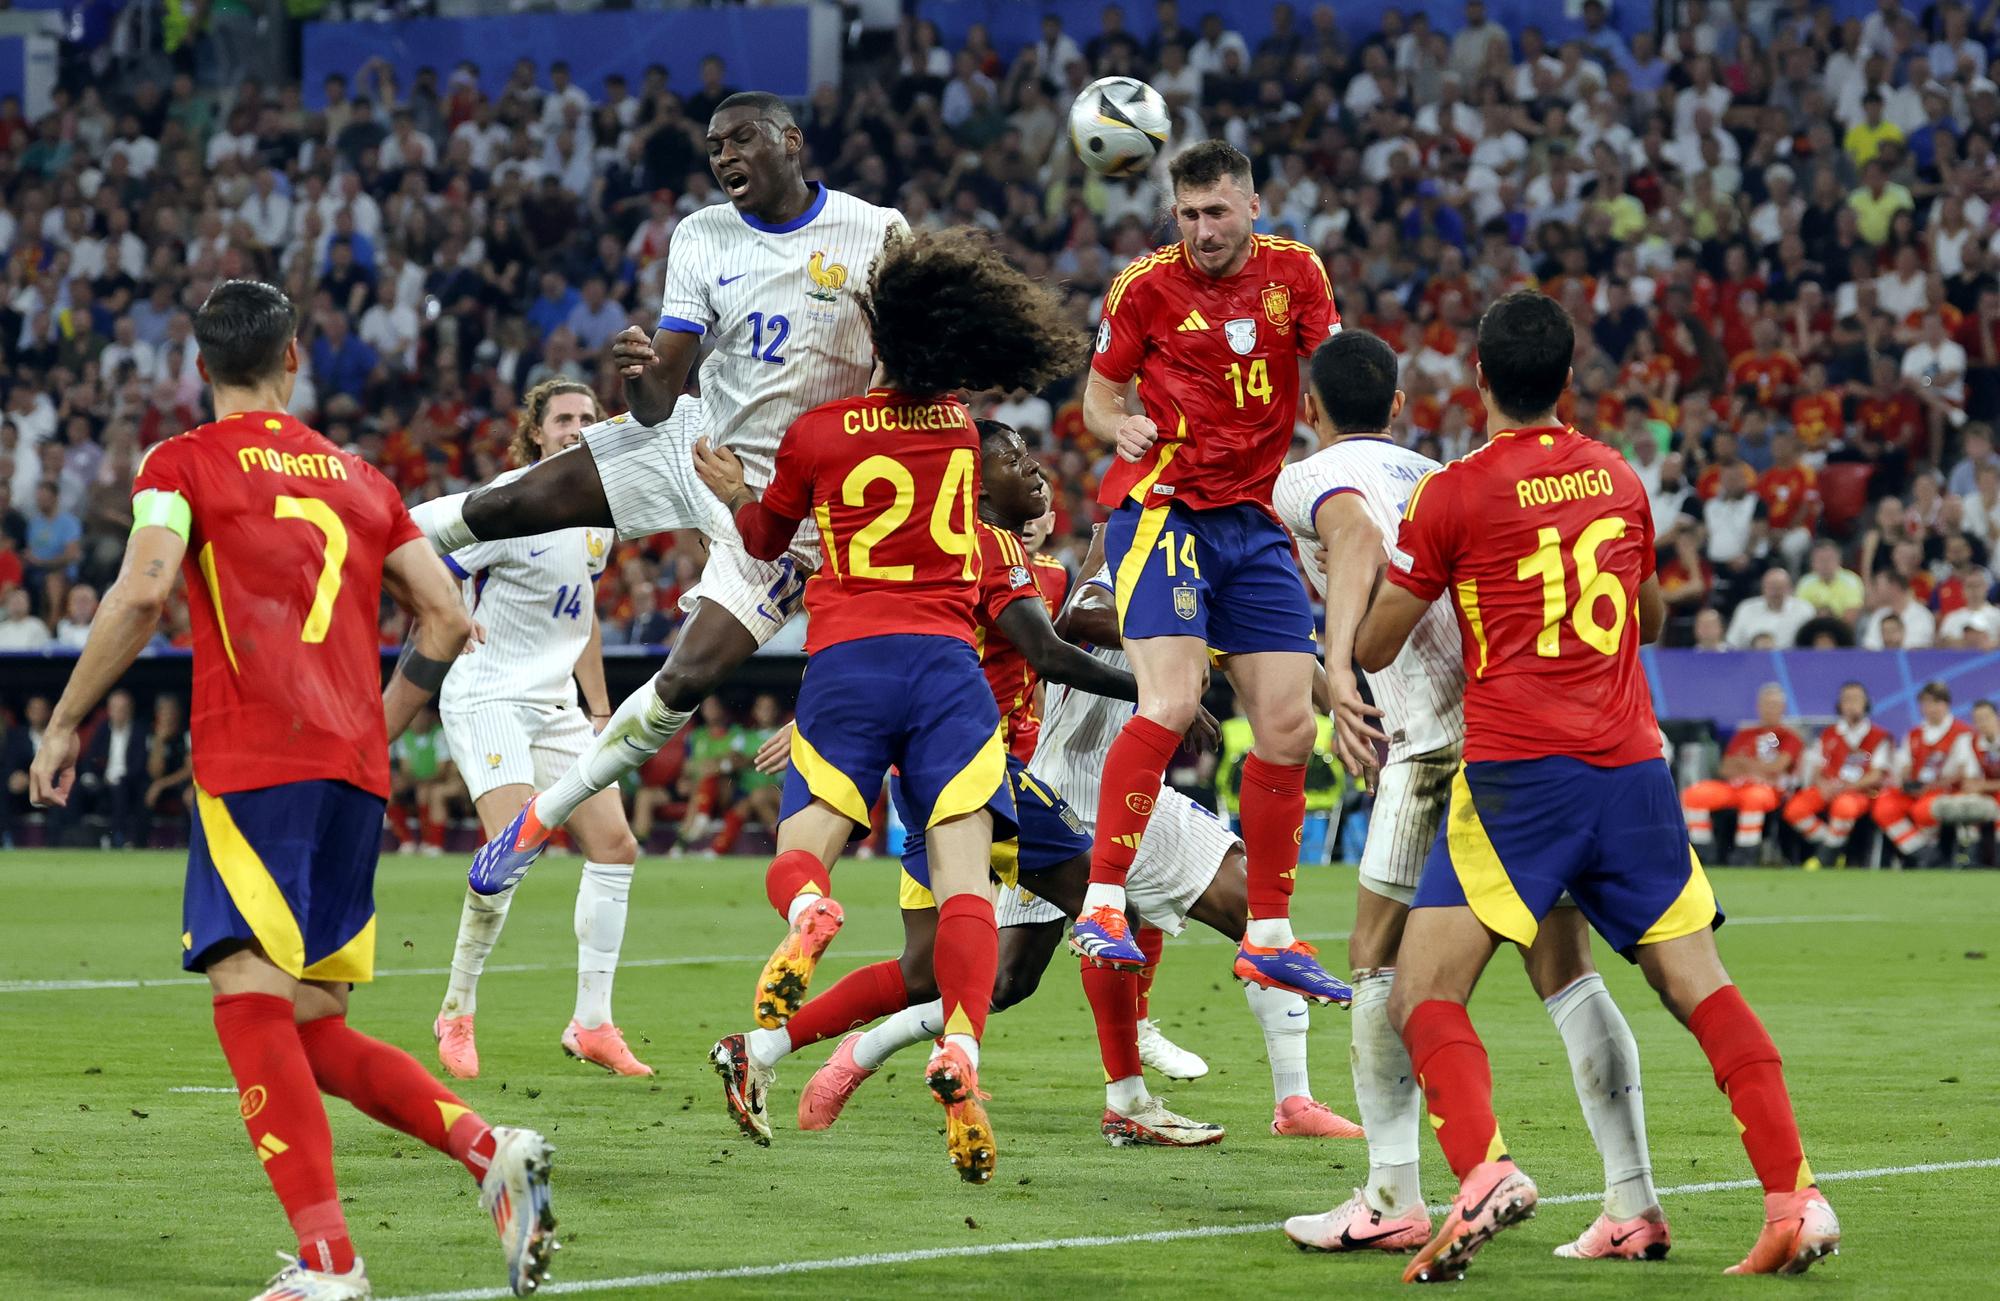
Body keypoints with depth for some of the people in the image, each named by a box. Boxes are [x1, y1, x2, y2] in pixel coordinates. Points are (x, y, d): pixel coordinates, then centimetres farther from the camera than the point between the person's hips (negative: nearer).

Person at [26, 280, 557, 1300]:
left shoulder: (183, 464, 5)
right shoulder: (358, 478, 21)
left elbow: (143, 592, -11)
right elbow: (449, 620, 16)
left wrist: (65, 721, -3)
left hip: (254, 765, -6)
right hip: (354, 774, 6)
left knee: (250, 998, -11)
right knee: (312, 1029, 13)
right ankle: (490, 1150, -8)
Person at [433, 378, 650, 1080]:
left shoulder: (601, 515, 10)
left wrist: (600, 711, 22)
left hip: (556, 706, 8)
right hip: (487, 699, -8)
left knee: (615, 846, 0)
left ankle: (592, 1024, 7)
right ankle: (457, 1011, -5)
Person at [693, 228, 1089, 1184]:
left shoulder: (815, 434, 2)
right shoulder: (962, 430, 10)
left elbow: (766, 540, 20)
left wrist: (734, 495, 37)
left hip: (845, 659, -1)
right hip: (948, 661, 1)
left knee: (798, 855, 7)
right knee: (963, 876, -6)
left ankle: (808, 915, -33)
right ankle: (959, 1054, -30)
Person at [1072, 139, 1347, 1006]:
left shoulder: (1294, 271, 5)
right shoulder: (1146, 285, -3)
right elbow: (1099, 391, 4)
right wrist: (1121, 426, -18)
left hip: (1257, 524, 5)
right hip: (1163, 509, -5)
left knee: (1289, 725, 2)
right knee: (1171, 701, -23)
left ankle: (1270, 937, 12)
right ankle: (1101, 905, -21)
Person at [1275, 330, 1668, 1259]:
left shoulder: (1307, 480, 11)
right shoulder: (1437, 476, 30)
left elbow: (1358, 532, -13)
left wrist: (1338, 661, -26)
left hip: (1447, 728, -6)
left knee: (1381, 960, 5)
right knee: (1564, 967, 7)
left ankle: (1392, 1198, 1)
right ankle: (1634, 1201, 0)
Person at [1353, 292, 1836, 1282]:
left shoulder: (1453, 493, -2)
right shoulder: (1618, 478, 13)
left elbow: (1373, 649, 5)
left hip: (1517, 771, -5)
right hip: (1631, 764, 5)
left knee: (1423, 998, -4)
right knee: (1701, 988, 7)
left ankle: (1482, 1173, -27)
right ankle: (1794, 1196, -2)